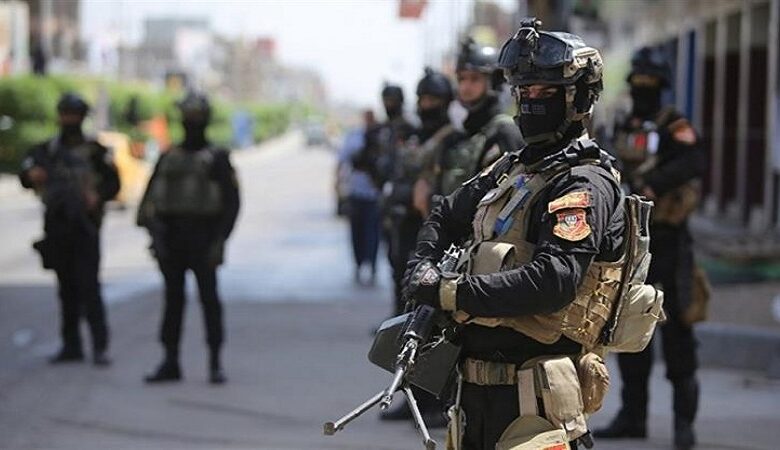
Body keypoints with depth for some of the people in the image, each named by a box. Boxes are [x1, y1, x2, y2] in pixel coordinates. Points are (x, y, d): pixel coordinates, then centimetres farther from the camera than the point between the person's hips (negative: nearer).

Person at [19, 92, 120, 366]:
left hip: (84, 227, -4)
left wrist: (98, 195, -20)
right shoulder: (46, 151, 11)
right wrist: (32, 174, -20)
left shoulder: (95, 151, 1)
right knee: (66, 288, 9)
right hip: (56, 227, 4)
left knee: (89, 285, -11)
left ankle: (100, 346, -11)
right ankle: (71, 345, 15)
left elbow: (113, 182, 1)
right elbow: (25, 176, 4)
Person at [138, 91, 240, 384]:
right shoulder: (168, 158, 13)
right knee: (173, 299, 6)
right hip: (170, 238, 4)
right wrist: (154, 231, -5)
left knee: (209, 298, -5)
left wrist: (219, 240, -13)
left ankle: (215, 364, 1)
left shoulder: (217, 159, 1)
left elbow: (231, 202, -4)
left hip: (202, 240, -4)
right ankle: (170, 363, 10)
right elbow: (150, 198, 9)